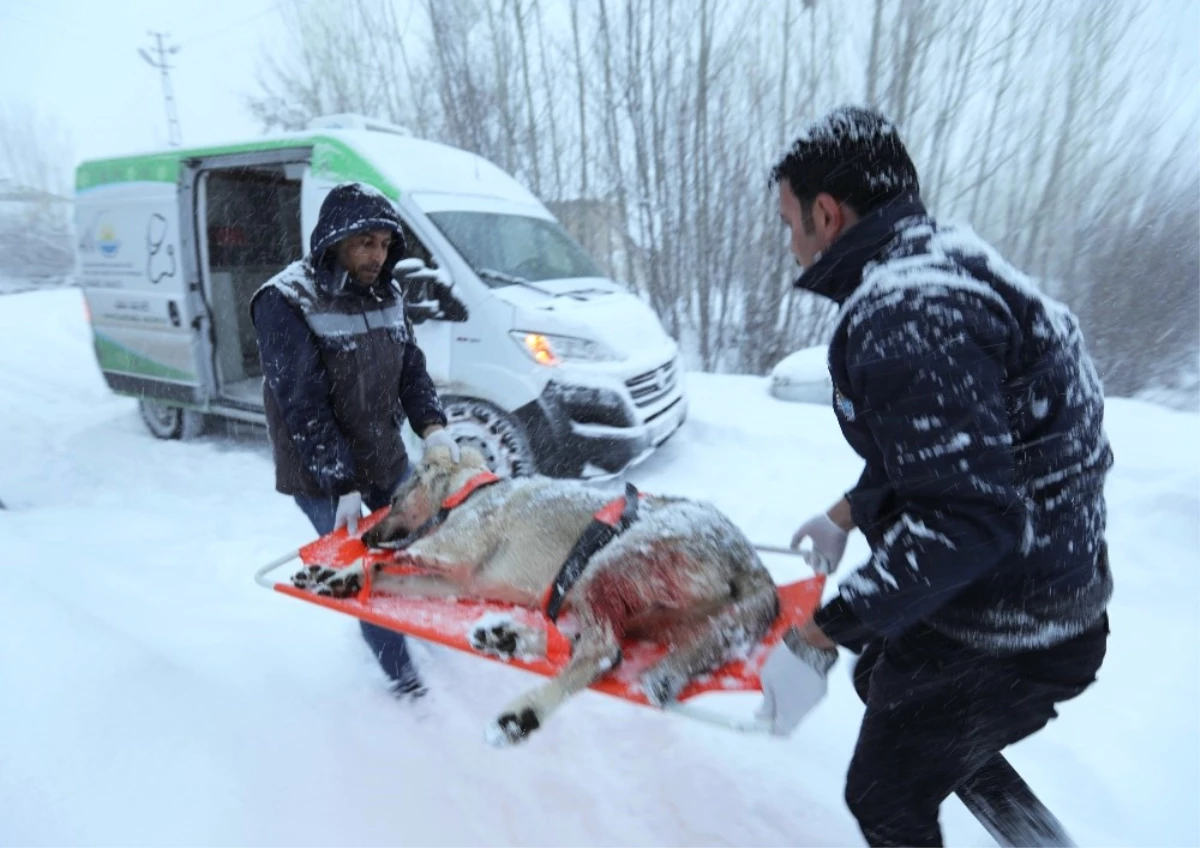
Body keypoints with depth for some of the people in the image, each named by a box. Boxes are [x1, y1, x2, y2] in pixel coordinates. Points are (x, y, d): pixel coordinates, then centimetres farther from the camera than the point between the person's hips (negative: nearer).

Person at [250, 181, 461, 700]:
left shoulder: (386, 295, 3)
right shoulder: (285, 302, -16)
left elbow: (411, 368, 6)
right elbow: (302, 404, -20)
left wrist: (432, 427, -12)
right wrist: (342, 484, -22)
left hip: (389, 460, 6)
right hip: (321, 475, -6)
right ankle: (402, 679, 17)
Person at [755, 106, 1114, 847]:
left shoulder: (905, 310, -28)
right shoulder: (942, 264, 4)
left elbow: (966, 519, -32)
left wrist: (817, 636, -27)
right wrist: (848, 514, 21)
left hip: (1005, 637, -9)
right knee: (881, 676, 31)